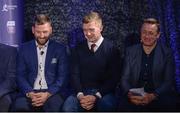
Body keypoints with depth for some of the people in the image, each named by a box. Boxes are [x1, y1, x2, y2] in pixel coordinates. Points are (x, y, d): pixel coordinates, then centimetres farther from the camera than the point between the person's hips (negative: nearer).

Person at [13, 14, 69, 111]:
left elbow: (62, 76, 2)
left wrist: (48, 94, -13)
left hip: (51, 93, -1)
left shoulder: (60, 49, 7)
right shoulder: (24, 49, 11)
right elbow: (20, 75, 7)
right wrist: (30, 93, -12)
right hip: (30, 93, 1)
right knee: (19, 107, -30)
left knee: (54, 108, -33)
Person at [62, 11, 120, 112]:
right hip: (82, 91, 2)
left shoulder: (111, 49, 0)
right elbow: (75, 74, 5)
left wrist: (97, 96, -16)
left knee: (106, 106, -34)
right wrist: (80, 94, -13)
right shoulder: (78, 49, 10)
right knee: (68, 106, -27)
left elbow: (113, 78, -3)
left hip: (103, 92, -2)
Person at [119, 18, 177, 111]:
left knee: (166, 104, -33)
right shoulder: (131, 51, 9)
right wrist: (129, 94, -16)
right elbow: (125, 79, 7)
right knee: (124, 104, -30)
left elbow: (169, 82, -2)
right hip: (134, 96, 1)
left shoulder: (167, 53, 3)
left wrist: (153, 96, -21)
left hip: (158, 97, -1)